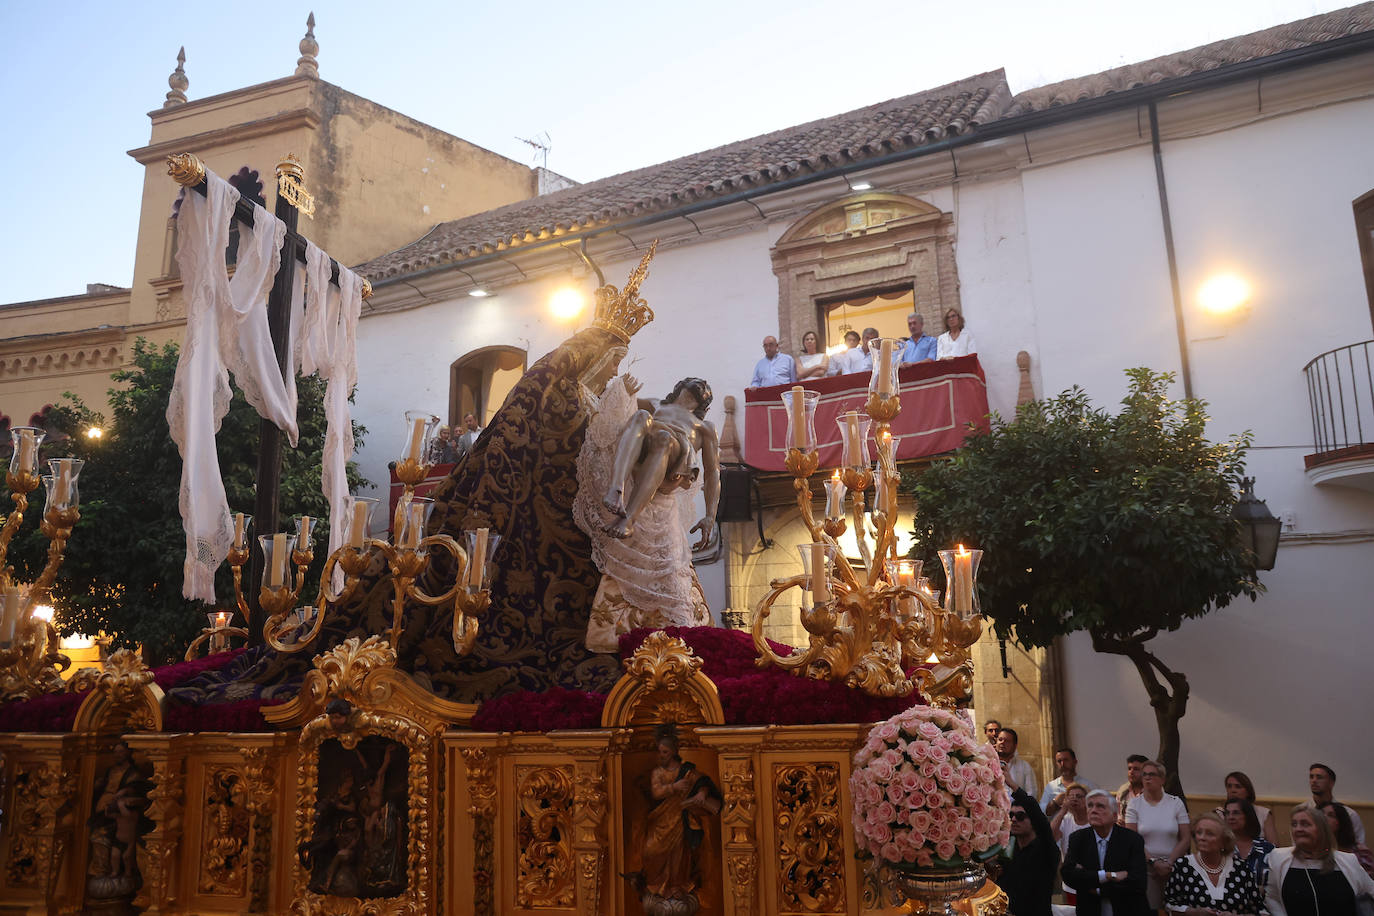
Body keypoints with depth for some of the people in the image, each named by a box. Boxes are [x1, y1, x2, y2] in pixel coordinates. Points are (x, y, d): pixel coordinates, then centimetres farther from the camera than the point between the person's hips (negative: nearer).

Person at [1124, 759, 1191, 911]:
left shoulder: (1176, 803, 5)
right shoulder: (1135, 805, 2)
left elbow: (1185, 839, 2)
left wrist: (1169, 863, -7)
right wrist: (1154, 863, -11)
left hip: (1174, 868, 1)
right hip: (1145, 868, -1)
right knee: (1148, 909, -7)